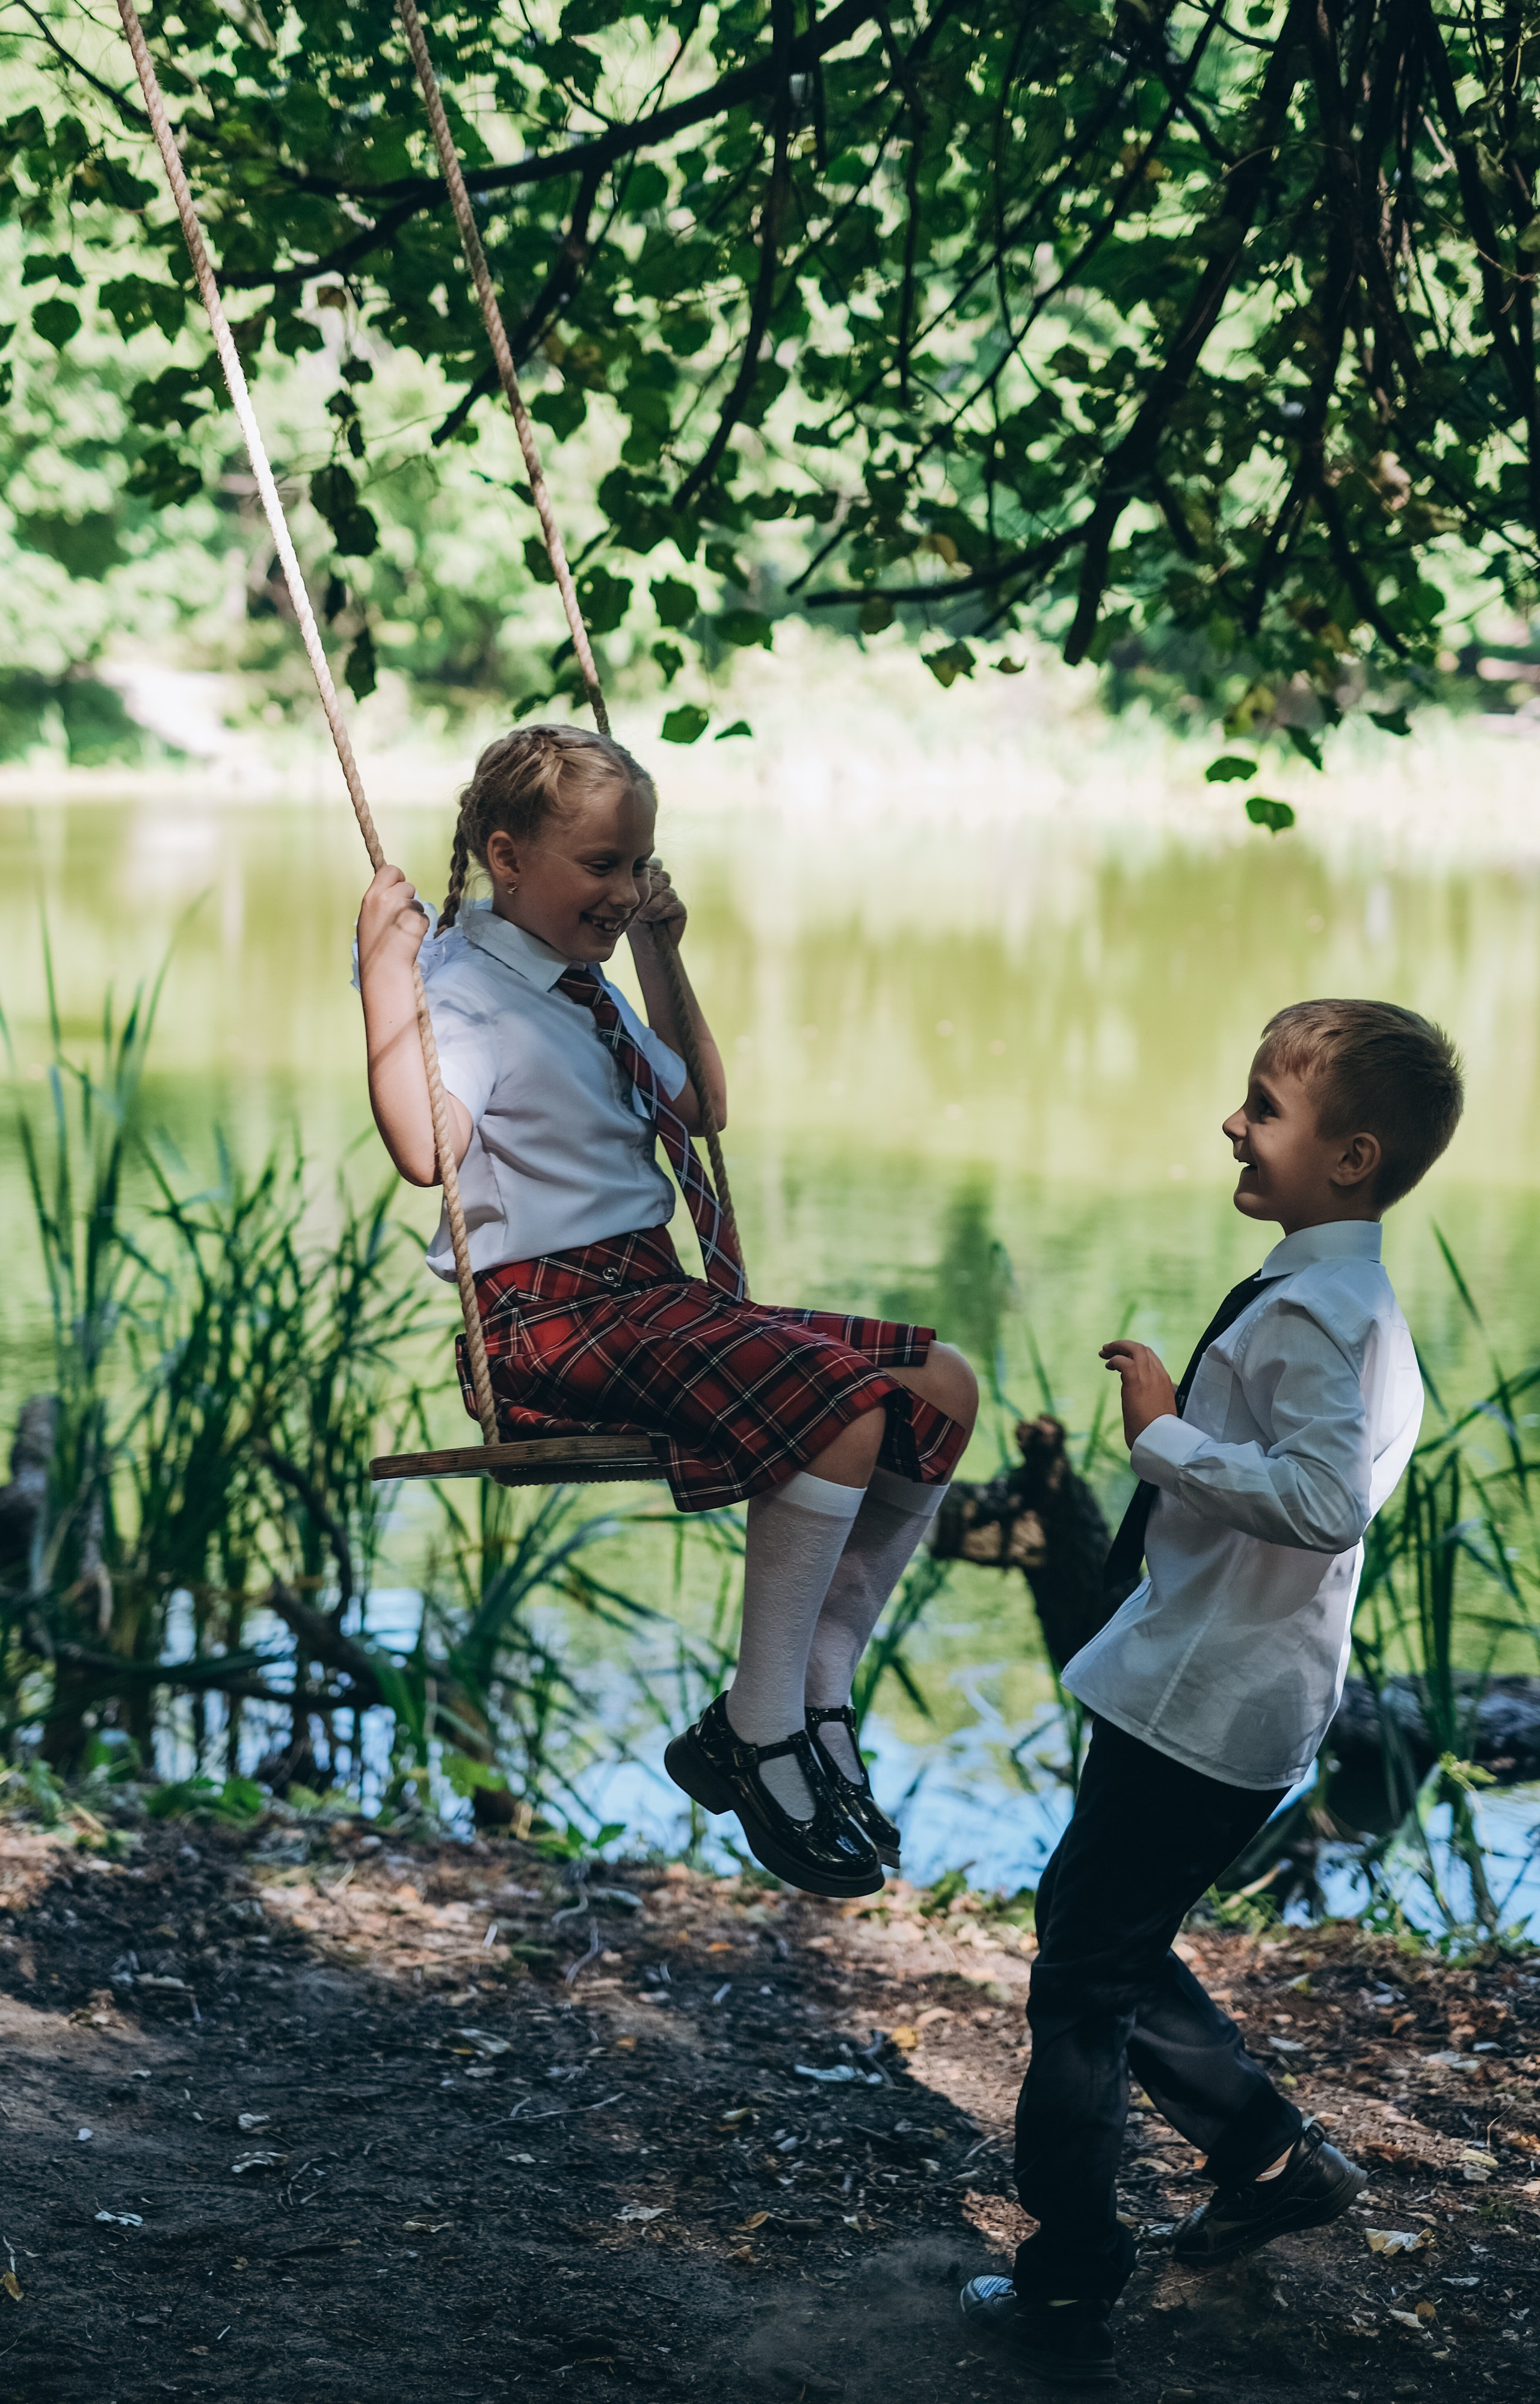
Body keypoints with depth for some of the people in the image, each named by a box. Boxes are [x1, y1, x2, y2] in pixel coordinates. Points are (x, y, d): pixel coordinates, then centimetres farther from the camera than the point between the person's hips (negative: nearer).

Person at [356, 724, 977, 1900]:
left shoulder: (590, 989, 19)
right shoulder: (468, 989, -9)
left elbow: (701, 1107, 34)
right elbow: (425, 1146, -29)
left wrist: (662, 960, 27)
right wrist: (386, 970, -29)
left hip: (654, 1295, 10)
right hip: (556, 1314, -10)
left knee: (942, 1388, -2)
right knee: (844, 1410, -29)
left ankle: (816, 1699, 2)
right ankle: (761, 1739, -15)